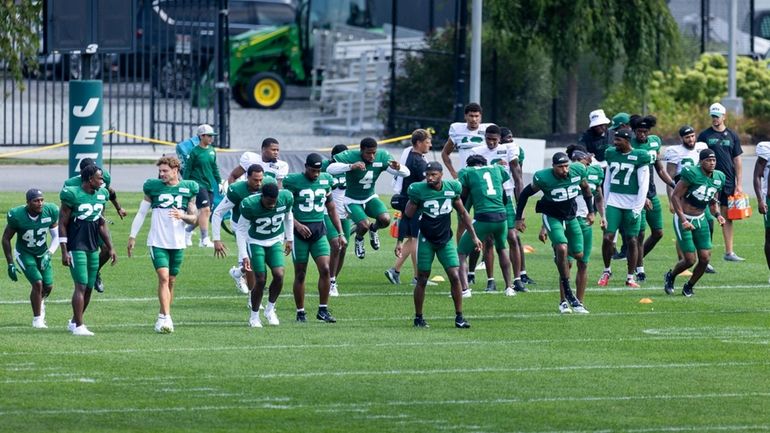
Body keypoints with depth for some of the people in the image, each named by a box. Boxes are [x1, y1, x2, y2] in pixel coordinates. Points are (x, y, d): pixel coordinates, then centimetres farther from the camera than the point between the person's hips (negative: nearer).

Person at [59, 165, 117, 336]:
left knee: (89, 288, 9)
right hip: (76, 247, -7)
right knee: (81, 286, -11)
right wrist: (64, 252, -12)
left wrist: (110, 248, 16)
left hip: (93, 248, 7)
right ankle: (78, 326, -8)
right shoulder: (73, 195, -11)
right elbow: (62, 224, -8)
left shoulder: (101, 195, 9)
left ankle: (74, 322, 24)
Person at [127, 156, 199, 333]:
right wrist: (132, 236, 4)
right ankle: (166, 318, -20)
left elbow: (193, 218, 9)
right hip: (157, 241, -3)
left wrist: (182, 216, -13)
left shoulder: (188, 189, 5)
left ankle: (163, 318, 19)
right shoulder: (153, 187, 1)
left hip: (177, 243, 3)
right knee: (163, 277, -16)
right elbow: (141, 213, 7)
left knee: (171, 281, 8)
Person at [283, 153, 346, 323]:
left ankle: (323, 310, -1)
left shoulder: (325, 181, 6)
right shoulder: (293, 182, -8)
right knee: (300, 274, 3)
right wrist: (297, 224, -18)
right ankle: (300, 312, 12)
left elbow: (331, 209, 15)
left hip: (319, 230, 3)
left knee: (325, 269, -9)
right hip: (300, 231, -3)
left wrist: (341, 233, 12)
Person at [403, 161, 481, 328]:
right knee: (422, 279, 3)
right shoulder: (419, 191, -15)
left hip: (446, 239, 2)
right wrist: (399, 242, -9)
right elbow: (407, 216, -6)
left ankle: (459, 317, 4)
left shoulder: (452, 188, -6)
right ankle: (418, 317, 16)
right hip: (426, 240, -2)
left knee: (455, 277, -5)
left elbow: (462, 213, 9)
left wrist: (473, 236, 11)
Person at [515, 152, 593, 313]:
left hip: (571, 217, 5)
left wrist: (591, 211, 15)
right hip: (552, 217, -5)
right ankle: (568, 294, -20)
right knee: (562, 249, -25)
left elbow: (585, 188, 10)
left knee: (578, 255, 6)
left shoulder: (578, 171, -13)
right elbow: (525, 194, -7)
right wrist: (519, 218, -3)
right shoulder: (543, 178, -24)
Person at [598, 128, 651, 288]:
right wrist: (605, 205, 14)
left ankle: (631, 277, 11)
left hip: (632, 205, -3)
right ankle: (606, 271, 13)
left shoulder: (639, 158, -7)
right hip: (613, 202, 3)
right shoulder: (611, 155, 7)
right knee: (607, 238, -6)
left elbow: (643, 186, -6)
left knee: (632, 241, 2)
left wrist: (637, 209, -10)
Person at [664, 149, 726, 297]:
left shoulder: (718, 178, 3)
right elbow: (675, 196, -15)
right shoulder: (691, 174, -19)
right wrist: (683, 220, -20)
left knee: (705, 257, -3)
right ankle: (670, 276, 24)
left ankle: (689, 286, 21)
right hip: (684, 219, -6)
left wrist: (717, 214, -6)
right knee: (690, 259, -8)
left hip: (700, 220, 6)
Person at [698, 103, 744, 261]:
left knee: (728, 217, 6)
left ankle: (729, 252, 10)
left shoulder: (732, 136, 8)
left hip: (728, 182, 3)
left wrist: (738, 184, 4)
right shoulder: (704, 135, 2)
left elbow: (737, 161, 10)